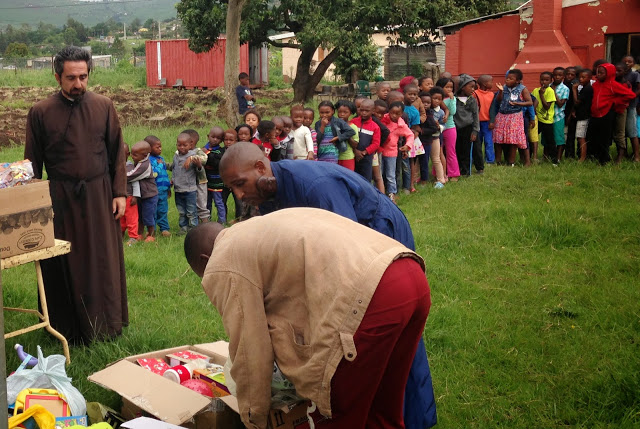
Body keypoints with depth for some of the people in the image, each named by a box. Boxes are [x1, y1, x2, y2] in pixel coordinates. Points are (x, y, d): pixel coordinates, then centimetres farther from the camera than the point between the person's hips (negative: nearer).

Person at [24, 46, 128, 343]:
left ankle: (106, 326, 22)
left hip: (99, 195, 1)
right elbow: (33, 163, 3)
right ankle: (68, 328, 18)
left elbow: (116, 153, 6)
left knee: (104, 261, 7)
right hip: (60, 198, -1)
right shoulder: (41, 112, -2)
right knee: (65, 264, 5)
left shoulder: (103, 107, 2)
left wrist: (119, 192, 1)